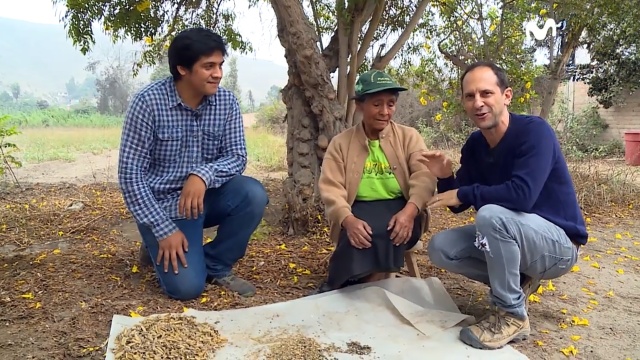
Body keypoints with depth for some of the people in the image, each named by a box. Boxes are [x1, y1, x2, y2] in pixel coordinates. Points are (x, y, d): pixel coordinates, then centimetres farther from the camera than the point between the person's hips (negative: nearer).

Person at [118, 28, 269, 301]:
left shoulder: (226, 102, -7)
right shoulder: (148, 102, -19)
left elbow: (237, 157, -8)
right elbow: (130, 172, -17)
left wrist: (204, 174, -30)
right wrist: (164, 230, -20)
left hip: (205, 196, 4)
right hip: (164, 204, -4)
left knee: (253, 194, -26)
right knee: (187, 286, -18)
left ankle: (215, 265, -2)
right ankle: (158, 246, 16)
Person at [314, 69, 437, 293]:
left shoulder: (409, 137, 7)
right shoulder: (341, 143, 5)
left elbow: (424, 176, -7)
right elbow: (330, 188, -5)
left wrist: (409, 211, -28)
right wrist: (348, 220, -25)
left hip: (400, 208, 1)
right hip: (359, 210, 0)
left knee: (386, 234, -33)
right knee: (359, 237, -34)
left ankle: (338, 287, -12)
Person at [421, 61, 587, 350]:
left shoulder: (534, 131, -22)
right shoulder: (474, 144, -1)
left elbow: (522, 195, -36)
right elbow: (459, 205, 3)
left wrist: (464, 193, -23)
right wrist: (445, 178, -18)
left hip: (558, 243, -7)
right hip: (510, 236, 7)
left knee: (491, 215, -35)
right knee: (440, 248, -6)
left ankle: (512, 314, -17)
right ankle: (517, 281, 8)